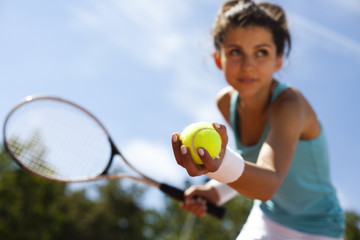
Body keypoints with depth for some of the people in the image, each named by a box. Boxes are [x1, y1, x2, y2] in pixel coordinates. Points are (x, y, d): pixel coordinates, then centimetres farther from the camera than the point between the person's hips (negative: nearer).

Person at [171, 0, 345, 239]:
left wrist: (223, 165, -65)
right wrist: (217, 192, -10)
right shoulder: (226, 102, -11)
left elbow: (269, 184, -46)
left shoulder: (290, 104, -30)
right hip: (265, 220, 5)